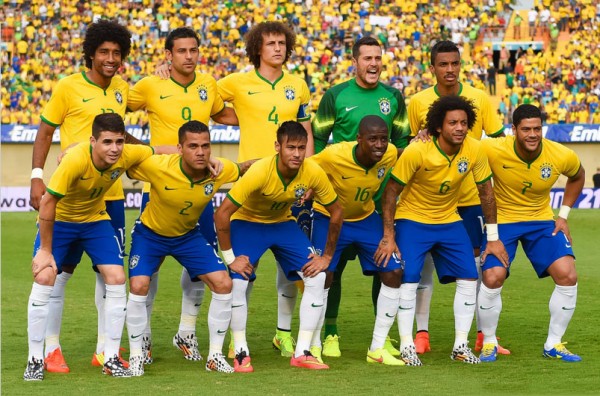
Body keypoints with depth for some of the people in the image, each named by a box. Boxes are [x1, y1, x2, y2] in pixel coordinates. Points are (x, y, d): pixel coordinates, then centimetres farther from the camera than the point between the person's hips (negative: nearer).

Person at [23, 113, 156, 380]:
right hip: (58, 219, -4)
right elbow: (47, 203, -28)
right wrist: (45, 250, -22)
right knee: (44, 279, -17)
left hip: (95, 220, 4)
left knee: (117, 280, -9)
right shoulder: (75, 160, -36)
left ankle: (111, 358, 3)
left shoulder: (127, 156, -23)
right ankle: (35, 360, -3)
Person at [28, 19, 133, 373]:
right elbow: (45, 132, -3)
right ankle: (52, 348, 9)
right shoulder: (69, 87, -7)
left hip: (111, 194, 5)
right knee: (62, 269, 0)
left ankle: (105, 350, 15)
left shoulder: (122, 89, 9)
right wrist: (37, 177, -11)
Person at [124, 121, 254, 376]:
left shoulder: (221, 170, -23)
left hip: (188, 235, 3)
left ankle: (215, 355, 6)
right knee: (138, 287, -21)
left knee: (223, 284, -9)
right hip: (150, 233, -3)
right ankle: (136, 356, -1)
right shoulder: (158, 167, -33)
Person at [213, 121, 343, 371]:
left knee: (317, 277, -11)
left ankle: (302, 353, -3)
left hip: (283, 223, 4)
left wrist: (327, 256, -5)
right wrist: (230, 258, -24)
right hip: (247, 222, -4)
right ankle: (241, 353, -6)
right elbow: (222, 214, -30)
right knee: (237, 282, -22)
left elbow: (336, 212, -6)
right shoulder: (259, 172, -34)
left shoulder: (314, 173, -23)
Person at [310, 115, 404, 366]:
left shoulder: (391, 155, -20)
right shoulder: (333, 156, -31)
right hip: (329, 218, -4)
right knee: (322, 275, -14)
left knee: (394, 272, -5)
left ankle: (377, 348, 5)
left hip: (366, 218, 4)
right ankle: (314, 347, 6)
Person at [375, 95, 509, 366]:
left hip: (449, 221, 4)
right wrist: (388, 237, -16)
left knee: (469, 278, -4)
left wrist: (493, 238, 1)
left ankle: (461, 345, 6)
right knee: (408, 279, -16)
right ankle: (407, 346, -4)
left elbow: (486, 192, -1)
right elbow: (391, 191, -15)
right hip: (412, 219, -4)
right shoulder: (416, 152, -24)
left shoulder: (474, 150, -14)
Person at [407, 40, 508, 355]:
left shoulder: (480, 99, -1)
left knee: (478, 262, 2)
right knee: (423, 263, 0)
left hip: (471, 195, 0)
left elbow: (499, 141, 4)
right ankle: (421, 333, 8)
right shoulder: (418, 102, 0)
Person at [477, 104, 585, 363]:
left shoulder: (563, 157, -16)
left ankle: (554, 344, 6)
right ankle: (489, 343, 6)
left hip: (542, 220, 2)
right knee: (493, 278, -19)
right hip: (502, 220, -2)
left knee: (567, 276, -12)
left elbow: (577, 177, 8)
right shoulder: (493, 150, -25)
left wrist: (563, 215, 4)